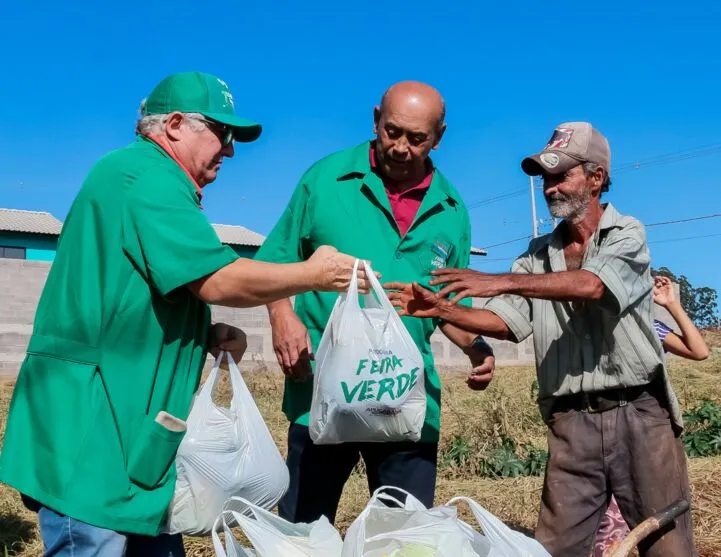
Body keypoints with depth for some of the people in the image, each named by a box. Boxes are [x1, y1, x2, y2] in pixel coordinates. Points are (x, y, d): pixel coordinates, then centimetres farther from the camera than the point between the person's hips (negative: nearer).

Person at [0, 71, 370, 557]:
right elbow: (218, 280, -22)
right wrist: (314, 274, -8)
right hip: (90, 419, -10)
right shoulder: (145, 175, -13)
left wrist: (207, 336, 8)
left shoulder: (151, 181, 20)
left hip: (128, 420, 11)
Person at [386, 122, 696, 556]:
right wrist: (441, 309, -14)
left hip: (638, 412, -3)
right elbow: (506, 322, 1)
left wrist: (501, 281, -28)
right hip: (571, 422, 3)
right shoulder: (537, 255, 12)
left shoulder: (627, 234, -1)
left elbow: (592, 286, -21)